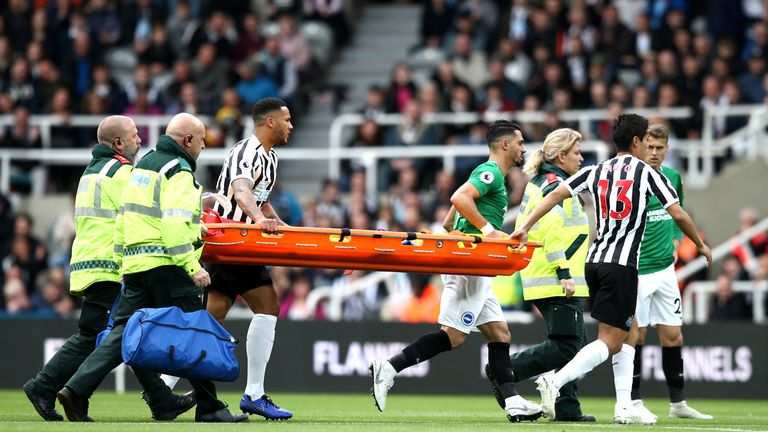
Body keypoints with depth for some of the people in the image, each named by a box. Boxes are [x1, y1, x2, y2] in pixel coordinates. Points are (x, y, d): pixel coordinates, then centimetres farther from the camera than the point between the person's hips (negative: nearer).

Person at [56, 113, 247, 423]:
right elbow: (175, 223, -20)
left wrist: (120, 258, 27)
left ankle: (76, 390, -6)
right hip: (165, 266, -9)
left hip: (134, 264, 9)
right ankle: (209, 408, 1)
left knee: (124, 333, 6)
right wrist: (192, 266, -22)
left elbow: (124, 215, 22)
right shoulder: (178, 171, -9)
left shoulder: (144, 165, 20)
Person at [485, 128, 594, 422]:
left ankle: (567, 408, 9)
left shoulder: (537, 184, 18)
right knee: (566, 347, -10)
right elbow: (551, 230, -23)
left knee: (573, 344, 12)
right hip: (557, 281, -10)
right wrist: (564, 272, -23)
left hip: (539, 279, 10)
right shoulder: (557, 186, -12)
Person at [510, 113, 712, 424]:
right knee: (610, 341, -8)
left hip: (594, 262, 7)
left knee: (629, 332, 19)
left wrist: (525, 226, 1)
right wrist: (701, 245, 14)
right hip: (622, 265, -7)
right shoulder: (647, 172, 0)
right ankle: (554, 382, -26)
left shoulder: (596, 172, 12)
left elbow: (557, 193, 2)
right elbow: (678, 215, -1)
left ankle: (625, 408, 14)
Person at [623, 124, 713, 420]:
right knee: (635, 334, -2)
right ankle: (633, 402, 7)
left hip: (665, 268, 6)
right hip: (636, 270, -6)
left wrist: (675, 240, 6)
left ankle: (678, 403, 16)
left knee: (673, 335, 8)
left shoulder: (672, 177, 8)